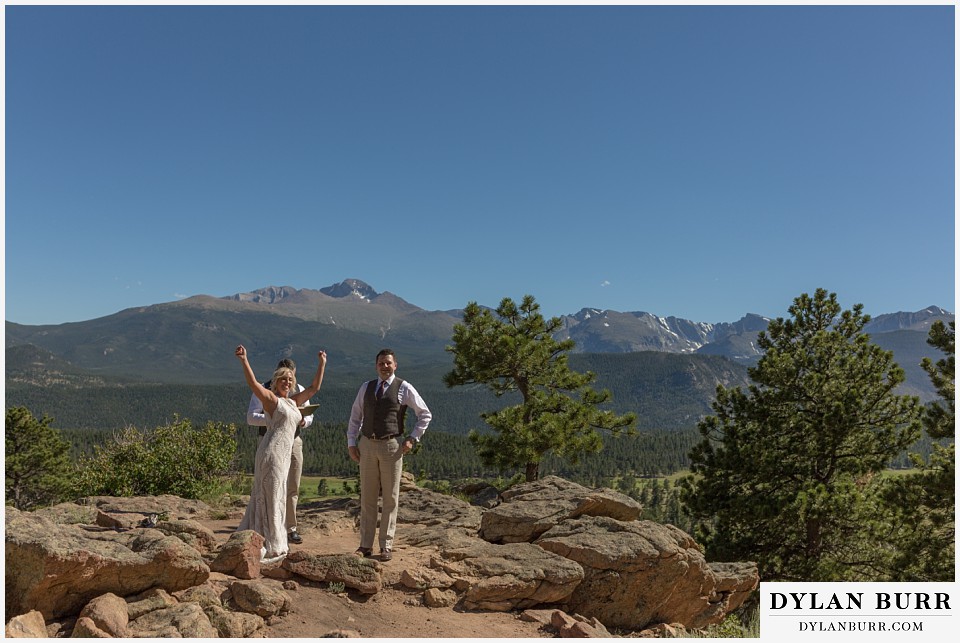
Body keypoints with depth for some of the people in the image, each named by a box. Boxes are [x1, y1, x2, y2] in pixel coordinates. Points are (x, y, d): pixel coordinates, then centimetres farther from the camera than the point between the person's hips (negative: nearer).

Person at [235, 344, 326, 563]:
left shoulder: (293, 401, 16)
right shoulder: (271, 398, -3)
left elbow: (314, 387, 24)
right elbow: (253, 383, -19)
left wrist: (322, 364, 25)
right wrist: (244, 361, -30)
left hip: (284, 454, 8)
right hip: (272, 452, -8)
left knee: (273, 498, 14)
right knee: (270, 498, -3)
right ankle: (267, 548, 4)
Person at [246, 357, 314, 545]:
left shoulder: (300, 390, 8)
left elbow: (309, 416, 15)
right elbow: (251, 417, -9)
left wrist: (303, 421, -9)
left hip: (294, 441, 3)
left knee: (293, 488, 5)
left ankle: (291, 529, 14)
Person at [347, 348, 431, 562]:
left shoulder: (404, 388, -2)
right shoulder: (366, 387, 9)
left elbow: (425, 415, 4)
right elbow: (355, 416, 14)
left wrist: (412, 438, -2)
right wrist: (351, 443, 7)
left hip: (391, 446, -3)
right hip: (367, 445, 3)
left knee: (390, 498, 3)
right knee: (367, 497, 8)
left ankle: (386, 546, 12)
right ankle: (365, 545, 16)